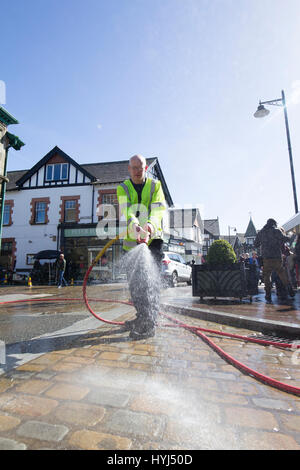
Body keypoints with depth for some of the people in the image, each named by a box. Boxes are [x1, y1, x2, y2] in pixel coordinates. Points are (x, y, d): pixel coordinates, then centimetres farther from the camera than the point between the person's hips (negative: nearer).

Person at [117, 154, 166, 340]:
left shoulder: (155, 185, 3)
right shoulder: (123, 188, 3)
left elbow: (158, 209, -14)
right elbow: (126, 211, -17)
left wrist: (150, 225, -36)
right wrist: (136, 227, -38)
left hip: (153, 238, -2)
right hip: (132, 240, 2)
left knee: (152, 280, -12)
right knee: (135, 281, 8)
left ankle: (149, 324, -8)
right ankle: (141, 318, 25)